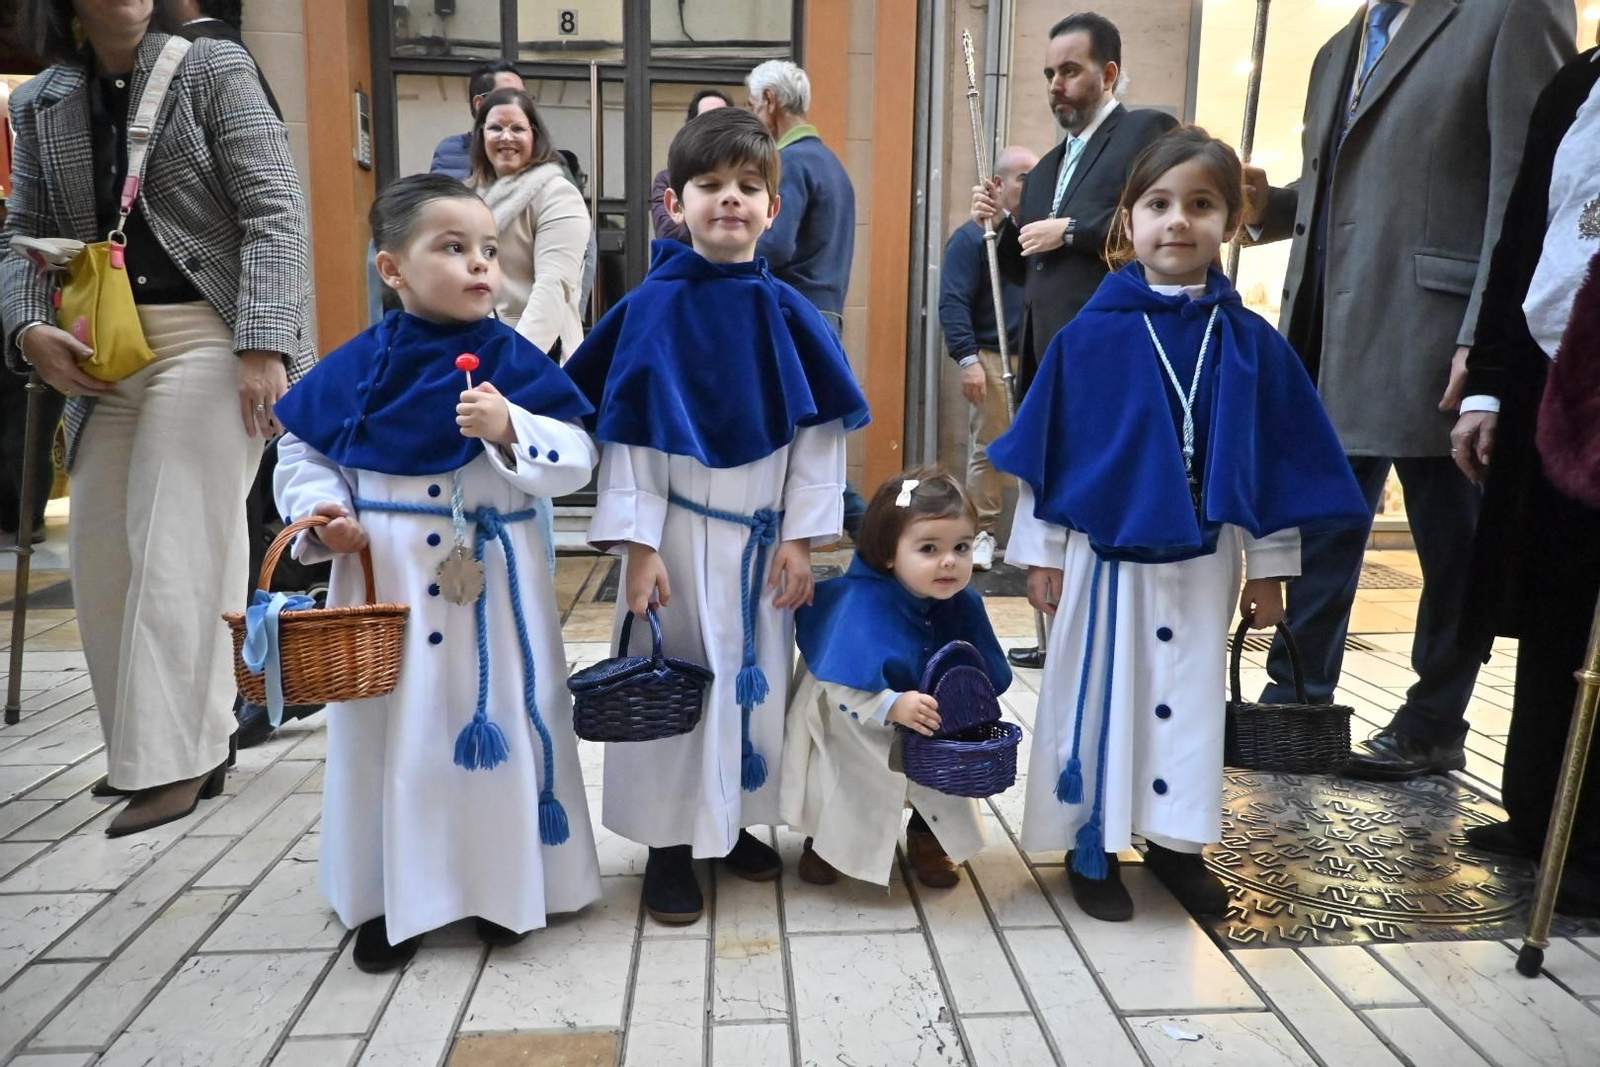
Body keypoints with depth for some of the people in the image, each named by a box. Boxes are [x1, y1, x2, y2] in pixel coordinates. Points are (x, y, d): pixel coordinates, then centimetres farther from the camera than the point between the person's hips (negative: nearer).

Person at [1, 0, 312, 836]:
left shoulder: (215, 69, 1)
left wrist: (263, 345, -19)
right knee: (101, 554, 6)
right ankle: (149, 743, 21)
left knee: (179, 548, -8)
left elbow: (273, 214, -8)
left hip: (206, 337, -6)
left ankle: (177, 760, -1)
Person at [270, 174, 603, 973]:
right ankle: (389, 897, 28)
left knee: (497, 724, 7)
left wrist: (509, 428, -23)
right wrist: (319, 515, -8)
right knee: (391, 734, 10)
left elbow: (576, 461, -8)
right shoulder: (356, 367, 1)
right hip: (385, 579, 1)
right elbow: (300, 452, 10)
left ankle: (502, 886, 28)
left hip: (494, 581, -1)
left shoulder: (515, 362, -3)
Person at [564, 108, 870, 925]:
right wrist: (637, 544, -11)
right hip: (678, 534, -3)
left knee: (758, 677, 13)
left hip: (761, 536, 3)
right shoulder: (653, 307, -6)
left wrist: (801, 537, -3)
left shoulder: (787, 313, 0)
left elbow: (819, 430, 1)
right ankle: (668, 843, 22)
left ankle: (741, 821, 33)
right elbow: (627, 431, -7)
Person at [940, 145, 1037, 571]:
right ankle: (983, 532, 11)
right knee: (987, 448, 1)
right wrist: (967, 359, -17)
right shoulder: (973, 236, -1)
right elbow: (953, 303, -8)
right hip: (993, 358, -4)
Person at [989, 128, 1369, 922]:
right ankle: (1091, 846, 23)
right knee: (1098, 697, 7)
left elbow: (1277, 461, 4)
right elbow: (1048, 450, -4)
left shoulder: (1251, 342, -1)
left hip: (1202, 559, 3)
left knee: (1189, 699, 13)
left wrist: (1269, 564, 5)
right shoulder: (1091, 335, -7)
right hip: (1103, 552, -2)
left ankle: (1174, 840, 31)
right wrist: (1042, 552, -3)